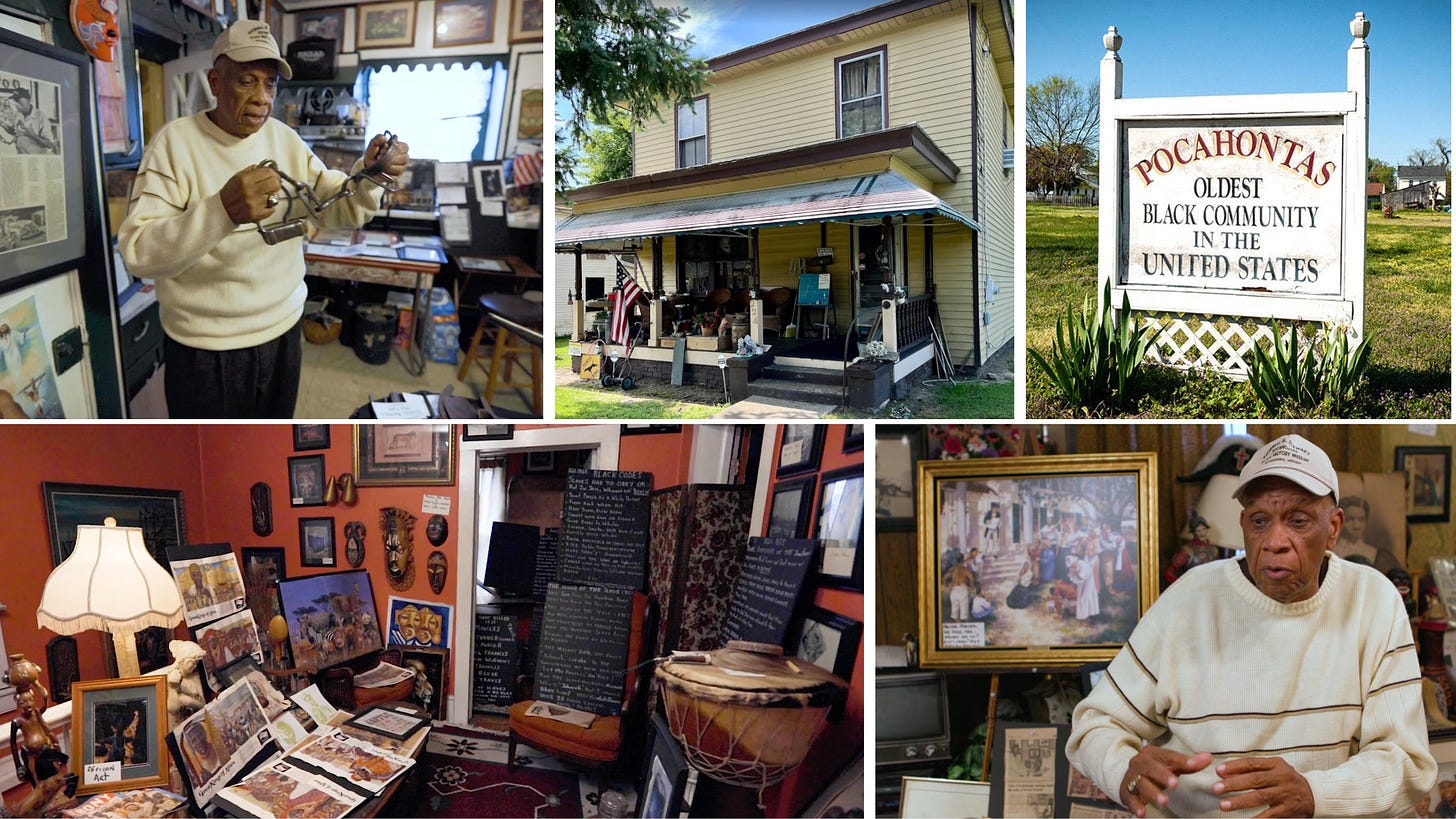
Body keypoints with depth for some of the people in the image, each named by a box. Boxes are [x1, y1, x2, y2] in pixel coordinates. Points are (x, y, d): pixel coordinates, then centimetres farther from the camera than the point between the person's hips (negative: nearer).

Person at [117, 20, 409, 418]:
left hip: (283, 331, 5)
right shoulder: (175, 141, -13)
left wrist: (371, 175, -18)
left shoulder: (285, 139, 3)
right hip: (204, 349, -4)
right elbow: (139, 253, -23)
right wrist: (222, 210, -40)